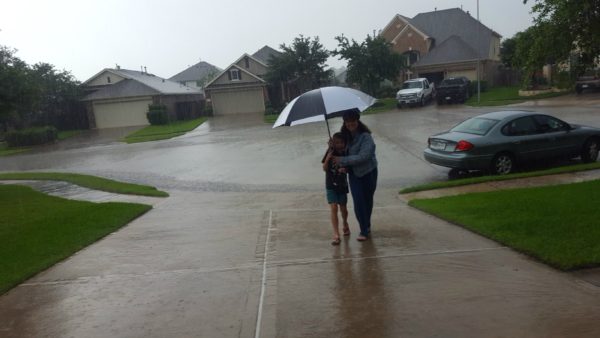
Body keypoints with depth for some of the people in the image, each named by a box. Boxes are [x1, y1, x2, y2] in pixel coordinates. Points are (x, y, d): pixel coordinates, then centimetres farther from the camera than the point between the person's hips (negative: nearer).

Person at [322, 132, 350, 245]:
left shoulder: (346, 154, -3)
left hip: (342, 185, 2)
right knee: (334, 208, -12)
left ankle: (345, 224, 45)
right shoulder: (330, 152, -7)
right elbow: (324, 168, -12)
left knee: (343, 208, 14)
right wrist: (328, 157, -27)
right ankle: (336, 235, -11)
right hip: (331, 185, -2)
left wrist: (345, 169, -18)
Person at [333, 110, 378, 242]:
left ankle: (366, 228, 30)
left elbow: (363, 156, -26)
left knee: (367, 201, 11)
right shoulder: (345, 136, 2)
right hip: (354, 173, 4)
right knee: (358, 201, -5)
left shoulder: (366, 137, -18)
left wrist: (342, 160, -25)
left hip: (368, 172, -4)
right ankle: (364, 231, 6)